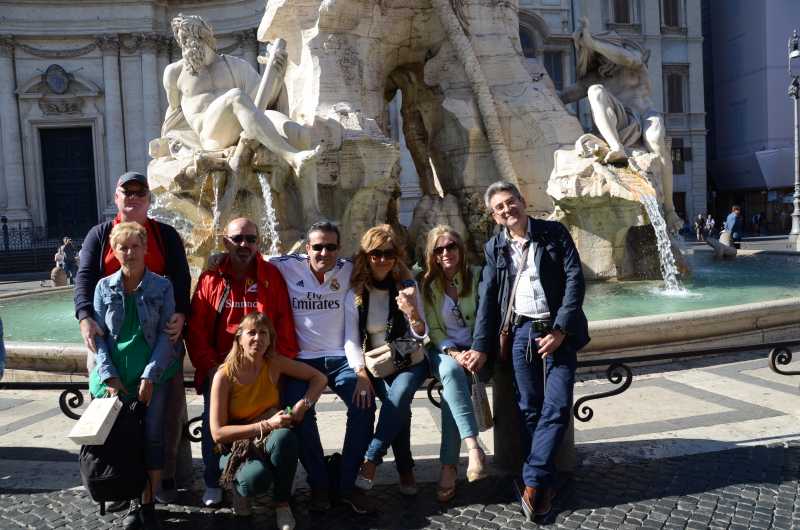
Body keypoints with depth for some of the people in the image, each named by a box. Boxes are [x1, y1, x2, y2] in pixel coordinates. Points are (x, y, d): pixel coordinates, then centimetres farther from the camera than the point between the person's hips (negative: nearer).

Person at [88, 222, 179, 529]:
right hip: (116, 375, 2)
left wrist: (149, 376, -12)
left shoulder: (162, 286, 0)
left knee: (153, 436, -3)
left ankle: (148, 504, 11)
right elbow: (98, 335, 3)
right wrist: (109, 376, -8)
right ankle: (133, 502, 18)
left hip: (154, 373, -2)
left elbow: (166, 334, -4)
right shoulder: (104, 287, 6)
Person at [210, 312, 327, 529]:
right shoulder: (224, 376, -16)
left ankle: (283, 504, -11)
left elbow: (319, 378, 1)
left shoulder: (274, 364, -8)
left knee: (285, 436, -35)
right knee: (257, 477, -37)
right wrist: (266, 425, -24)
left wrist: (304, 404, -18)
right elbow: (218, 433, -17)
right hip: (237, 448, -2)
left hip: (271, 443, 2)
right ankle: (240, 487, 3)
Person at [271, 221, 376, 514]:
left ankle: (347, 483, -5)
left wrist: (360, 370, -11)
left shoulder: (349, 272, 2)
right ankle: (319, 483, -2)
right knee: (299, 412, -25)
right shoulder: (286, 268, -2)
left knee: (364, 403, -22)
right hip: (301, 359, -1)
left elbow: (352, 324, -3)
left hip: (340, 358, 1)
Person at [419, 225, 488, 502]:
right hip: (443, 349, 1)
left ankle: (449, 465, -28)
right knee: (452, 371, -35)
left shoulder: (477, 276, 1)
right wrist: (454, 353, -15)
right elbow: (433, 329, 1)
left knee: (454, 381, -31)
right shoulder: (427, 284, 4)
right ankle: (473, 447, -42)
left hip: (474, 348, -1)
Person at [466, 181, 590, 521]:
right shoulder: (494, 248, 9)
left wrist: (560, 330, -12)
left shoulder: (554, 233, 1)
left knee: (557, 406, -9)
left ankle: (533, 482, -1)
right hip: (520, 332, 2)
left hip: (558, 330, -2)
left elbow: (575, 280, -4)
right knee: (529, 409, 3)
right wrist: (480, 347, 3)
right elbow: (487, 299, 8)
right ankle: (544, 484, 14)